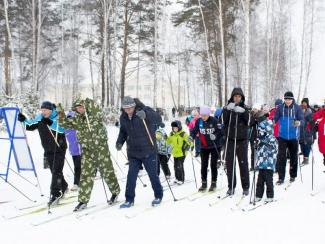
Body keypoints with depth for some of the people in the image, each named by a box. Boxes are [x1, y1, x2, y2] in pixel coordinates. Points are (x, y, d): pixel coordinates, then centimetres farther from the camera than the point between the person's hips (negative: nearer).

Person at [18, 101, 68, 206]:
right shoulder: (39, 118, 0)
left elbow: (62, 128, -32)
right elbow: (30, 126, 5)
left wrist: (51, 123, -45)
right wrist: (24, 120, -13)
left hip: (59, 149, -6)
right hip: (48, 150, 6)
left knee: (56, 171, -10)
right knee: (54, 171, 15)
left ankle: (55, 194, -7)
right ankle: (63, 188, 35)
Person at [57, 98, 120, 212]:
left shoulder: (94, 115, -7)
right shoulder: (76, 120, 6)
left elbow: (98, 112, -26)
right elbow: (66, 124, 3)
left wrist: (88, 102, -27)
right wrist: (61, 114, -12)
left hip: (101, 147, -4)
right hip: (87, 150, 4)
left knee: (107, 172, 5)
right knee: (86, 175, 3)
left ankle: (115, 192, 27)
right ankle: (83, 200, 8)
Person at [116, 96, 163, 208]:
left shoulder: (143, 110, -14)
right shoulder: (123, 117, 2)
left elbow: (158, 119, -26)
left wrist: (146, 114, -43)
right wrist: (120, 142, 0)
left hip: (148, 151, -4)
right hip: (133, 152, 4)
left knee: (153, 174, 6)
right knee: (131, 176, 1)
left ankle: (158, 196, 26)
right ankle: (129, 199, 14)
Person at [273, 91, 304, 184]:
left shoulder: (297, 108, -5)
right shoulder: (280, 108, -2)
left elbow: (302, 120, -8)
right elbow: (275, 118, 0)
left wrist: (299, 123, -30)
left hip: (293, 136, 0)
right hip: (282, 136, 0)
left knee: (293, 156, 11)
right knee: (281, 157, -4)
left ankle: (293, 176, 26)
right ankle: (281, 177, 2)